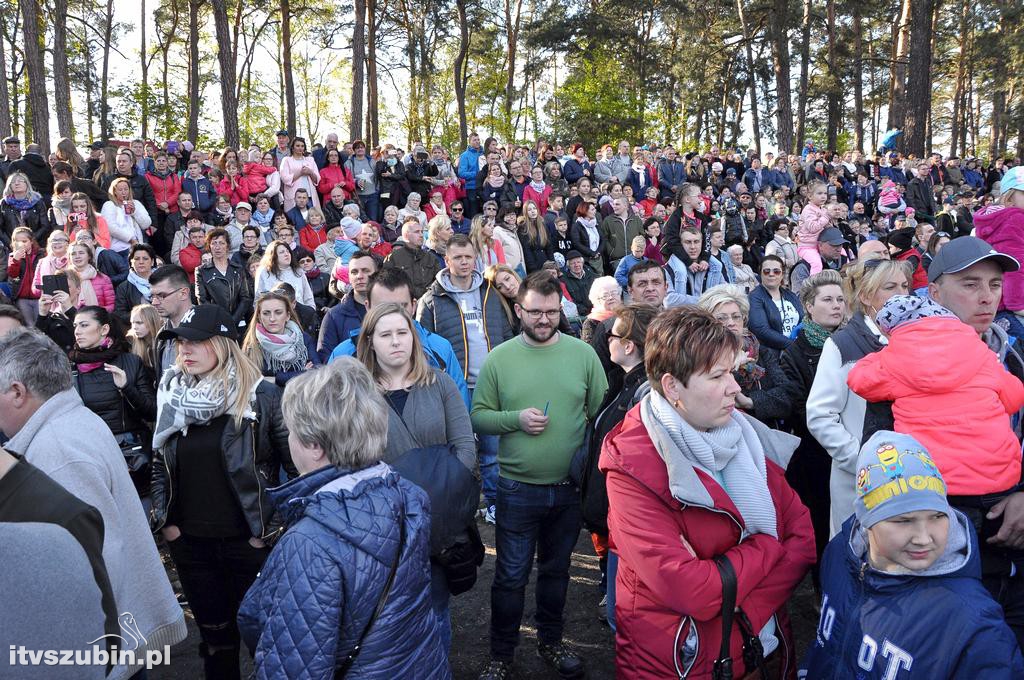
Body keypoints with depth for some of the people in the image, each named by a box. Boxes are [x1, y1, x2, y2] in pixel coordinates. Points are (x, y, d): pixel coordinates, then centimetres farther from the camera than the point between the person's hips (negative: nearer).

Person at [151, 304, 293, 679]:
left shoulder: (261, 395, -13)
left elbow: (297, 464, -11)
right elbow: (159, 464, 12)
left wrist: (274, 524, -12)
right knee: (213, 633, 18)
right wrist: (165, 521, 3)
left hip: (249, 540, -4)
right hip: (188, 541, 4)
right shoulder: (170, 395, 4)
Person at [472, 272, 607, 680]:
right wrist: (517, 419, -19)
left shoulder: (583, 353, -2)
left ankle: (551, 643, 41)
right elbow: (479, 417, -2)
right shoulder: (499, 358, -4)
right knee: (510, 576, 8)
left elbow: (602, 413, 1)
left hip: (569, 488, 2)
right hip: (517, 489, -1)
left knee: (556, 570, 20)